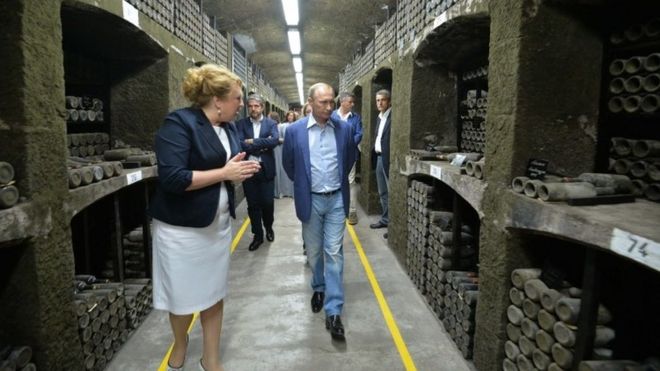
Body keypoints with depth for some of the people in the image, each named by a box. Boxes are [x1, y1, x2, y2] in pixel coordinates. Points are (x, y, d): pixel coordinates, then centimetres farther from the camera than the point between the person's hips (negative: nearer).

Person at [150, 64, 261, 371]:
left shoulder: (229, 128, 4)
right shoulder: (179, 123, -18)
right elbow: (172, 178, -27)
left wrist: (241, 170, -7)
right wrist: (225, 173, -23)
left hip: (218, 225, 6)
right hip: (182, 228, -6)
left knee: (214, 294, 16)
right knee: (183, 297, 13)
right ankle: (180, 343, 44)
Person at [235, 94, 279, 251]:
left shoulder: (271, 123, 2)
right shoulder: (241, 124, 2)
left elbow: (275, 140, -17)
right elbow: (240, 144, -12)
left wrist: (253, 142, -16)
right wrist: (262, 145, -14)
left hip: (266, 169, -1)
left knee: (267, 202, 5)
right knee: (253, 204, 8)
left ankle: (268, 228, 33)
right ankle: (257, 235, 23)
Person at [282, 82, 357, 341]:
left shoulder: (344, 129, -3)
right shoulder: (295, 130, -6)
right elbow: (288, 163, 9)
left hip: (336, 199, 0)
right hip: (310, 200, 0)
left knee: (334, 252, -2)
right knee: (314, 251, 14)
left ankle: (333, 311, 2)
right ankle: (319, 289, 40)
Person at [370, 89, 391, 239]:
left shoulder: (393, 116, -13)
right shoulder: (379, 117, 16)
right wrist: (374, 154, 11)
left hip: (388, 158, -9)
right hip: (379, 157, 9)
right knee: (382, 192, 16)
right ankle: (385, 219, 28)